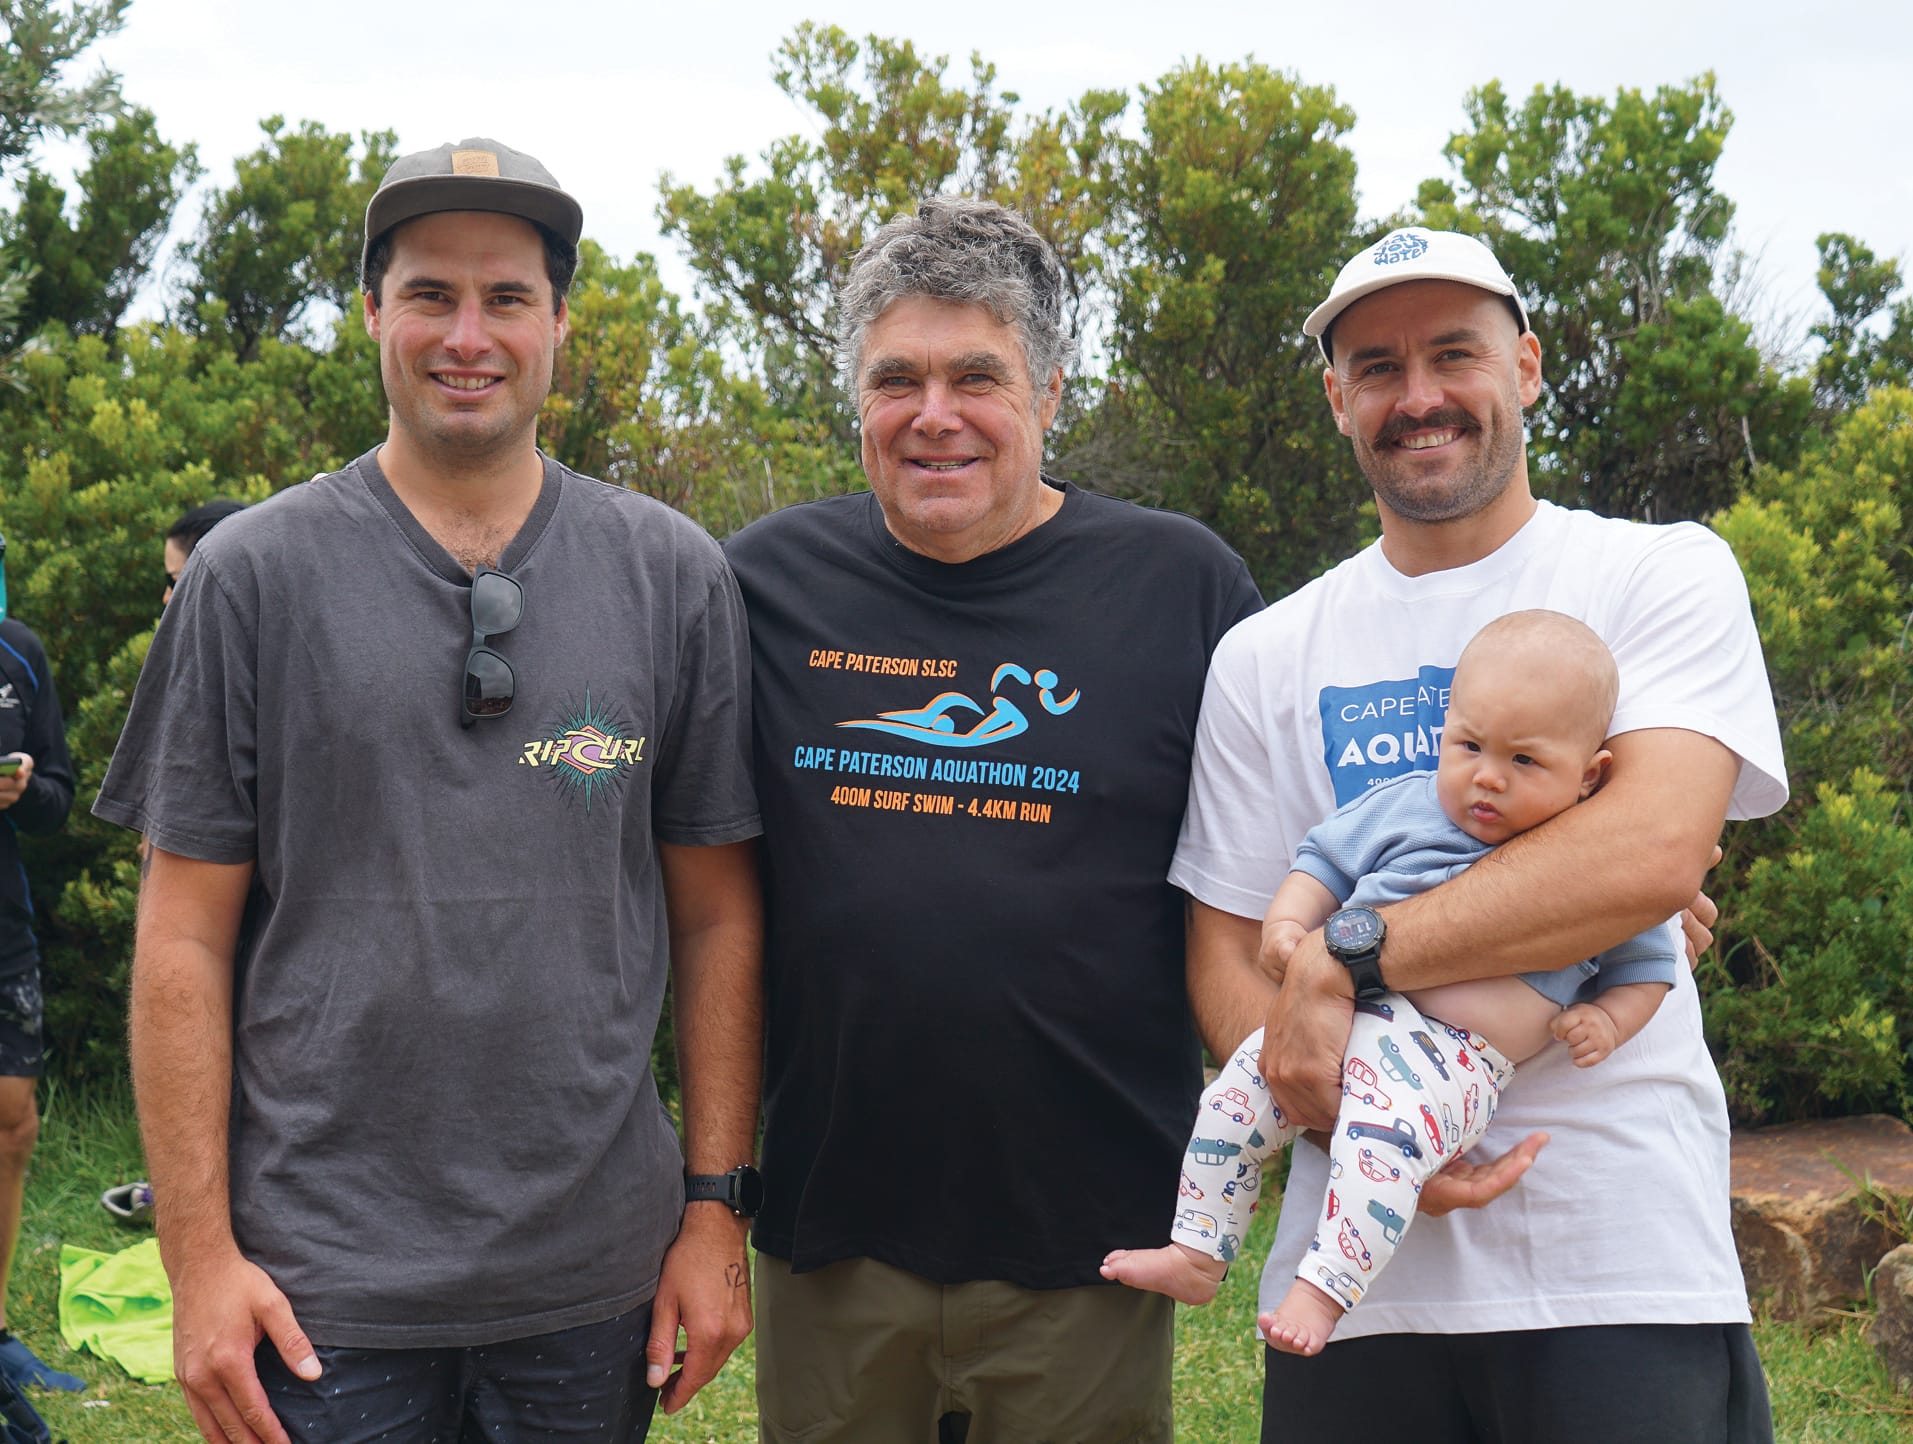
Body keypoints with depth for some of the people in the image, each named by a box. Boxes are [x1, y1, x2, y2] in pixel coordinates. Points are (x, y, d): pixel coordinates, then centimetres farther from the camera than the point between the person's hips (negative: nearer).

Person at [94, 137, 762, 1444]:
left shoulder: (674, 577, 3)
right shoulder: (254, 574, -1)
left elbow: (716, 915, 5)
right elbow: (187, 938, -1)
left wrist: (717, 1205, 2)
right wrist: (198, 1252, -5)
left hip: (595, 1276, 2)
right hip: (319, 1276, -1)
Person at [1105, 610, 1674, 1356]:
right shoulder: (1406, 804, 12)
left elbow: (1645, 966, 16)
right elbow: (1326, 859, 19)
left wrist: (1604, 1022, -3)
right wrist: (1289, 922, 1)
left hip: (1457, 1063, -4)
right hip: (1340, 1014, 5)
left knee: (1385, 1136, -32)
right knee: (1236, 1094, -4)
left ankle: (1322, 1292, -27)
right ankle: (1197, 1257, 9)